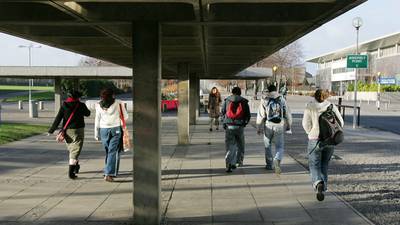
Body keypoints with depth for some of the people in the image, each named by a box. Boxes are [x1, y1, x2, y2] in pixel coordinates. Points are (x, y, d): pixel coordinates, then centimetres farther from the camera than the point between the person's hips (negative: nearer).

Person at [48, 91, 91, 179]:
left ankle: (76, 166, 41)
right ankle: (71, 172, -15)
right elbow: (87, 114, 12)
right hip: (78, 130, -4)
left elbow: (58, 119, -5)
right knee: (75, 152, -4)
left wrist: (51, 131, -2)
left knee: (71, 149, 23)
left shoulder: (64, 106, -2)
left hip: (67, 131, 4)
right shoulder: (81, 105, -7)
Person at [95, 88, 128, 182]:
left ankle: (110, 172, 22)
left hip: (103, 130, 4)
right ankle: (109, 174, -13)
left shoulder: (99, 105, 6)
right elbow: (125, 117, 1)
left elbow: (97, 120, 9)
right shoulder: (118, 103, -3)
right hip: (116, 129, -3)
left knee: (107, 151, 17)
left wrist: (96, 134, 15)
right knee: (113, 152, -4)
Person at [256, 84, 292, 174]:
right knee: (280, 146, 6)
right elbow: (287, 114, 8)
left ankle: (269, 164, 23)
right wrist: (288, 126, 18)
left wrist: (259, 128, 4)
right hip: (279, 126, 0)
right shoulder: (282, 100, 4)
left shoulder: (264, 101, 0)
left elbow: (260, 115, -2)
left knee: (268, 145, 17)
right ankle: (277, 160, -21)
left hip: (268, 126, 0)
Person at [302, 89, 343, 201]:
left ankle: (318, 183, -23)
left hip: (315, 140, -3)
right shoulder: (332, 106, 3)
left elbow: (306, 124, -6)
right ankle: (323, 188, 22)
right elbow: (340, 122, 1)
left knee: (314, 165, 3)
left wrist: (312, 134, 9)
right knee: (324, 164, 18)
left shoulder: (310, 107, -3)